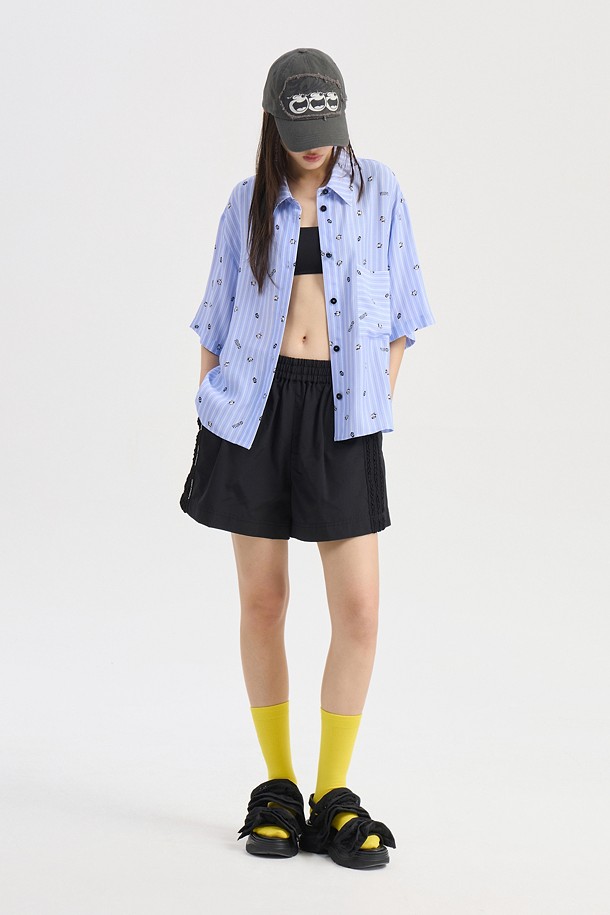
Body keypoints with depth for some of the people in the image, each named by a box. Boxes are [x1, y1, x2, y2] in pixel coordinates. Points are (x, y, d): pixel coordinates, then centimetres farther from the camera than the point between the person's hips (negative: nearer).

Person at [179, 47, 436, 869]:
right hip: (254, 408, 1)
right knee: (263, 602, 3)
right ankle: (276, 789, 15)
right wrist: (205, 412, 6)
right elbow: (217, 317, 11)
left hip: (341, 412, -1)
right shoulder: (248, 205, 7)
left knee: (359, 610, -7)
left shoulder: (377, 192, 4)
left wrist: (375, 407, 1)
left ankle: (334, 796, 5)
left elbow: (397, 314, 7)